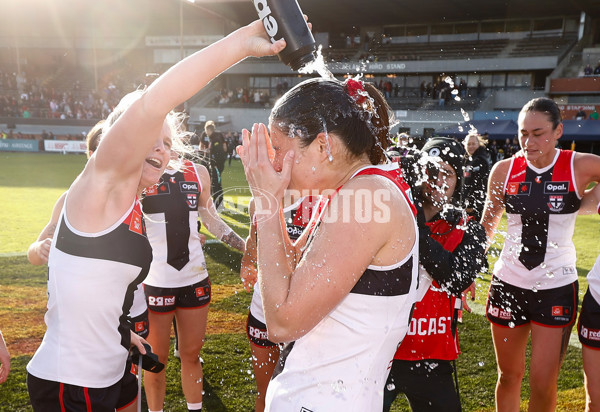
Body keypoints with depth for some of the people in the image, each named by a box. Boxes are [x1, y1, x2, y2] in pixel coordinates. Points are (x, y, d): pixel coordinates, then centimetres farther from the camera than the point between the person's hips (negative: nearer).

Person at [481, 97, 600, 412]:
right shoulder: (504, 170, -2)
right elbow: (487, 226, 8)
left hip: (556, 288, -1)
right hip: (508, 283, 2)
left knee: (543, 385, 4)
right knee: (509, 375, 14)